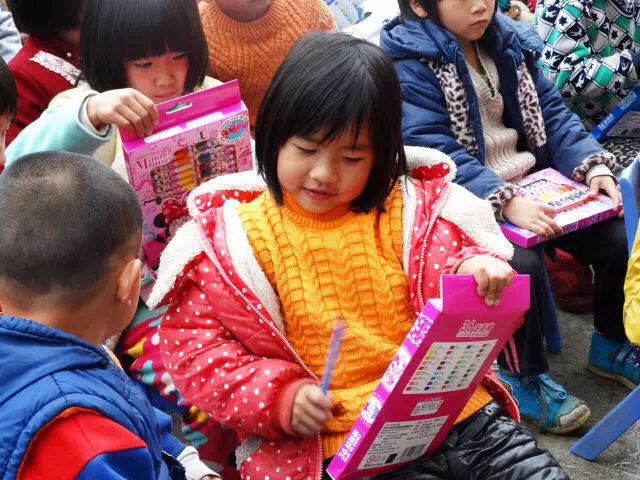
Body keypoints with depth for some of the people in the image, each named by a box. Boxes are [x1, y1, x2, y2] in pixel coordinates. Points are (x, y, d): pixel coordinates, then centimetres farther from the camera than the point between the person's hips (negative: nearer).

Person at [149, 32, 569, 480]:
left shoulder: (410, 209, 5)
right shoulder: (232, 237, 1)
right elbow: (192, 343, 1)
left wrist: (475, 270, -15)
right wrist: (281, 395, -12)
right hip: (334, 442, -3)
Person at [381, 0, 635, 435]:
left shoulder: (506, 42, 9)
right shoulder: (408, 62, -13)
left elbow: (552, 113, 8)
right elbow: (436, 154, -22)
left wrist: (595, 165, -8)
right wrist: (506, 202, -32)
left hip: (534, 183, 7)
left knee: (617, 235, -8)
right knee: (522, 262, -31)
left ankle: (611, 344, 18)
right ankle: (524, 377, -6)